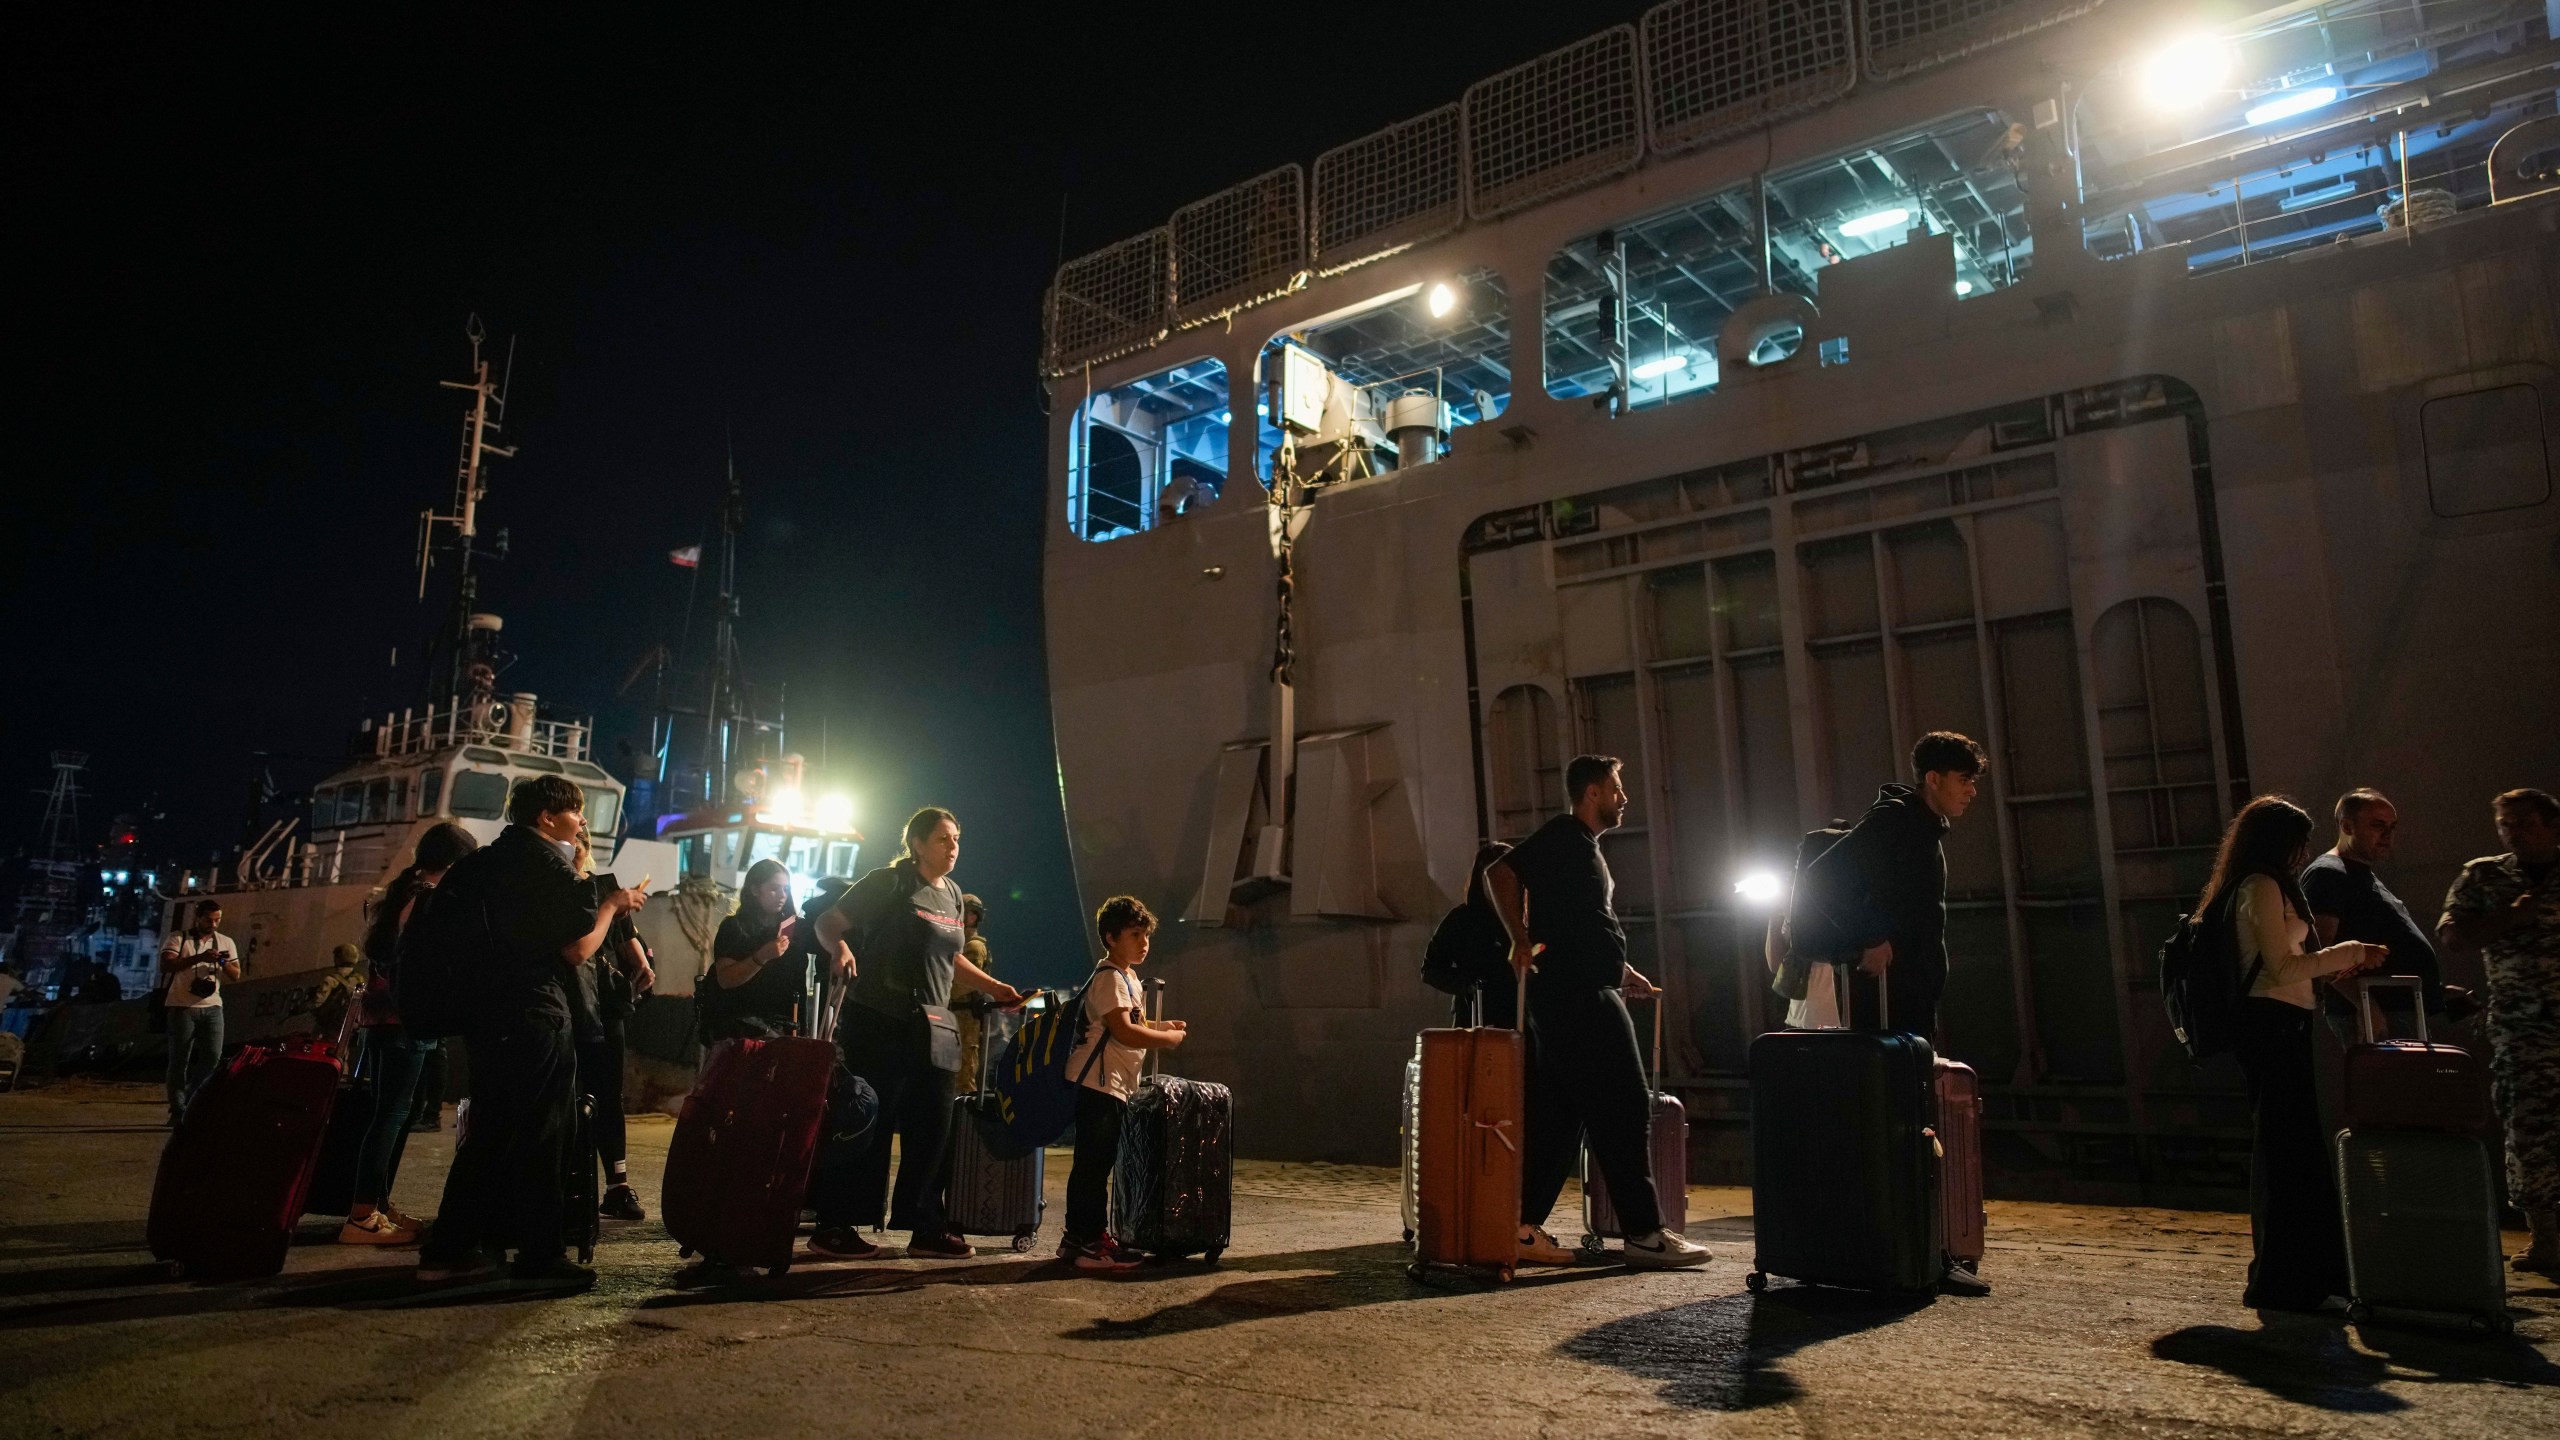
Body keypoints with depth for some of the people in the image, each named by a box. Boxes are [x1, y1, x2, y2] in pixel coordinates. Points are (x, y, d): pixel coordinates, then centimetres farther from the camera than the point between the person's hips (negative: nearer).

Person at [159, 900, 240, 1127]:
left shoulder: (226, 942, 12)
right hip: (182, 1008, -3)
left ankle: (191, 1102, 13)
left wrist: (224, 963, -12)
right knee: (180, 1061, 1)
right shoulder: (178, 939, -1)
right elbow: (166, 965, -16)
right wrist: (198, 958, -26)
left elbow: (236, 975, 9)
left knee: (213, 1057, -3)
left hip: (212, 1007, 3)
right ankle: (177, 1110, 7)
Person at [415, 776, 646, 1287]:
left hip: (485, 1013, 9)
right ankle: (539, 1255, 2)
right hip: (534, 1017, -9)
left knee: (487, 1132, 15)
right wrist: (611, 905, 0)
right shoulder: (549, 864, -12)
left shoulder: (483, 862, 13)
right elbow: (577, 949, -15)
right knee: (540, 1137, -2)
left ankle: (448, 1249, 18)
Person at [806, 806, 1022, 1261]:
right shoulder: (888, 883, -4)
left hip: (933, 1030, 7)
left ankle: (926, 1229, 16)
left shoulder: (952, 894, 16)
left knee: (930, 1129, 7)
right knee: (865, 1125, -3)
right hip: (878, 1023, -7)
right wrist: (839, 947, -27)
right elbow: (829, 923, -5)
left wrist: (995, 988, 20)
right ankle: (833, 1228, 7)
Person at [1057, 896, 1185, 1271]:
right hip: (1099, 1082, -11)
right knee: (1094, 1163, -6)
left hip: (1112, 1085, 11)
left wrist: (1161, 1026, 15)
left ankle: (1077, 1237, 22)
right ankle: (1093, 1243, -3)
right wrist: (1168, 1039, -12)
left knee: (1093, 1163, 14)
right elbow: (1123, 1031, -22)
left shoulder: (1127, 976, 20)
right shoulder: (1110, 978, -13)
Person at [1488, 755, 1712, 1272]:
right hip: (1579, 997, -10)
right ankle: (1644, 1234, -2)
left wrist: (1622, 971, 23)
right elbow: (1500, 873, -19)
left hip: (1585, 994, 10)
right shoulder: (1563, 836, -7)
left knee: (1558, 1113, 8)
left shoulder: (1583, 845, 23)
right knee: (1624, 1109, -7)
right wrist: (1522, 942, -19)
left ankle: (1523, 1229, 9)